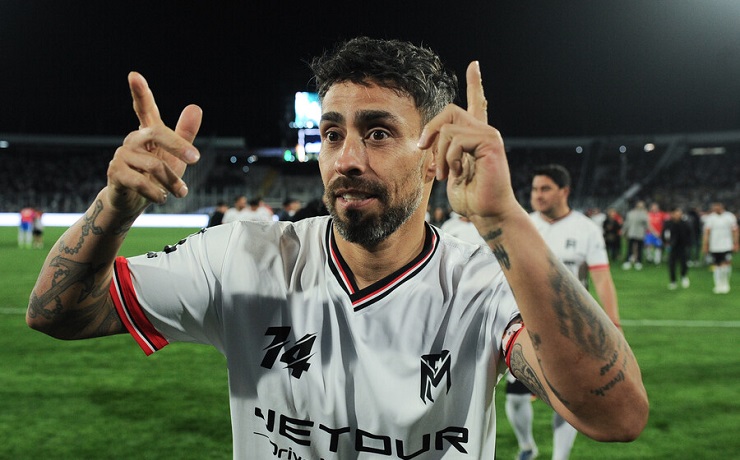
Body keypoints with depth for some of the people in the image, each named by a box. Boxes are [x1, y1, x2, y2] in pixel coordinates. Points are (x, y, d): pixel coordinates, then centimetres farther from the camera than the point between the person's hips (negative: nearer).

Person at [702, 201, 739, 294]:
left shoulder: (730, 216, 1)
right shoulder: (710, 218, 3)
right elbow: (707, 232, 1)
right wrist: (705, 245, -5)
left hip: (727, 246, -2)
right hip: (714, 247, 2)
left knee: (726, 265, -9)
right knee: (717, 265, 6)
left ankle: (725, 284, 11)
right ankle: (718, 285, 16)